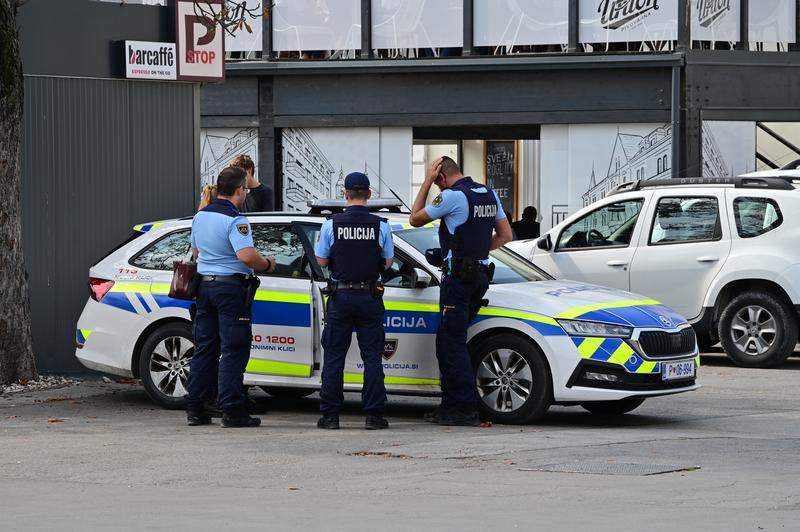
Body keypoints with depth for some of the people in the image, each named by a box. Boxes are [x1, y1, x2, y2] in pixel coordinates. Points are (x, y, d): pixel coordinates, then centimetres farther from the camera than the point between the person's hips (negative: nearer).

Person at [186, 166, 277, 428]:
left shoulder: (200, 216, 11)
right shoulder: (235, 220, -16)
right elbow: (246, 255, -27)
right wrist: (267, 264, -9)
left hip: (204, 285, 8)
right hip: (231, 287, -8)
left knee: (204, 348, 12)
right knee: (233, 350, -4)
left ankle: (195, 408, 12)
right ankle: (232, 410, -7)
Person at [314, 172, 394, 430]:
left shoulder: (331, 224, -6)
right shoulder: (380, 226, -5)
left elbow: (321, 261, -1)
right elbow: (387, 263, 2)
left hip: (340, 296, 0)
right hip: (370, 297, 0)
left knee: (333, 357, 6)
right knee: (372, 356, 5)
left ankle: (330, 414, 4)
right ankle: (373, 414, 0)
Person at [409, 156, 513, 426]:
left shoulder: (452, 196, -13)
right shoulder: (489, 194, 13)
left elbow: (415, 219, -2)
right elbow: (505, 235, 19)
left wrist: (427, 181, 2)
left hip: (458, 275, -9)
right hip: (480, 274, 9)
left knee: (453, 343, -6)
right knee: (448, 342, 15)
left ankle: (466, 410, -11)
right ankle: (451, 404, 17)